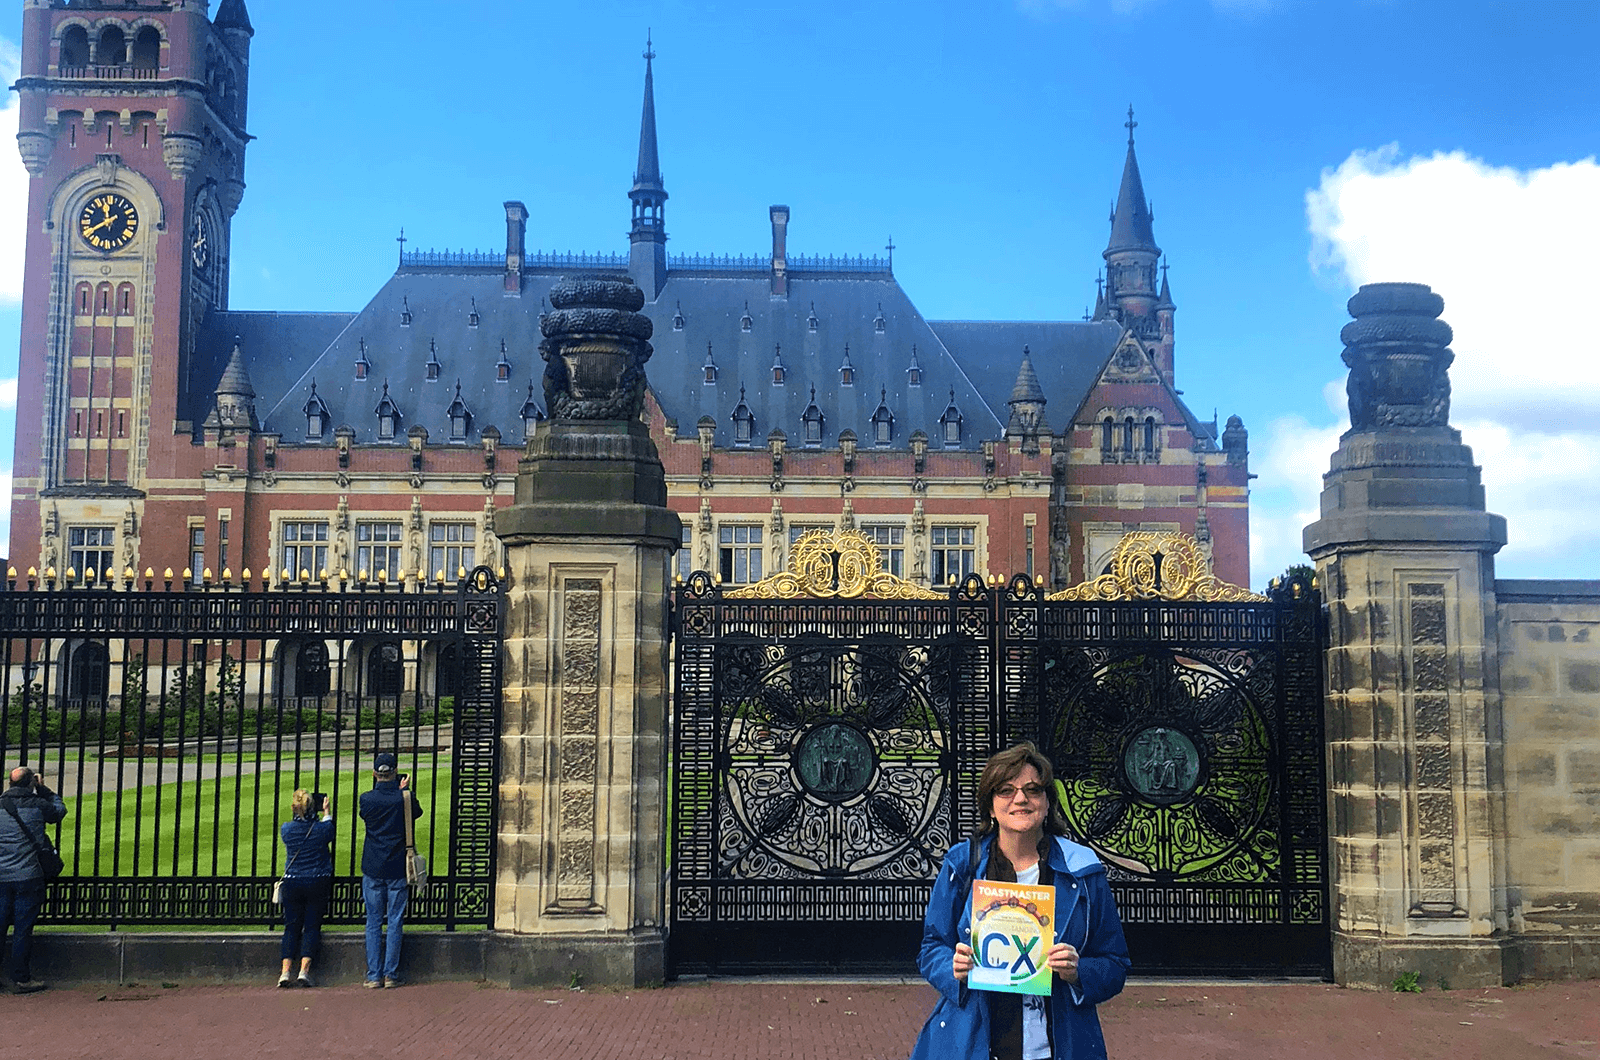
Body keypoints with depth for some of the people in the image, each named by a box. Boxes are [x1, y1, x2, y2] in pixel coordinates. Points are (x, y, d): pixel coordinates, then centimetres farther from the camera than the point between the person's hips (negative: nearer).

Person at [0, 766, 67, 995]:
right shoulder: (38, 805, -5)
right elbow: (60, 810, 14)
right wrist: (43, 790, 18)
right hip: (28, 877, -3)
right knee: (23, 929, 2)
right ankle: (20, 979, 6)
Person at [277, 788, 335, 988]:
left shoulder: (286, 829, -6)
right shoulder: (322, 828, -9)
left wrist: (297, 814, 27)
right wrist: (327, 812, 27)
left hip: (292, 882, 1)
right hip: (318, 882, -1)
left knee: (291, 927, 8)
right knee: (311, 927, 3)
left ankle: (285, 973, 0)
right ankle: (304, 972, -5)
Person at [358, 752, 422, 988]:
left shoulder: (366, 799, -5)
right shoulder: (405, 798, -7)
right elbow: (417, 812, 13)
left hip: (372, 870, 1)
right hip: (398, 869, -1)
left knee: (373, 924, 6)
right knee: (395, 923, 4)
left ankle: (373, 976, 6)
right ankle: (391, 974, 5)